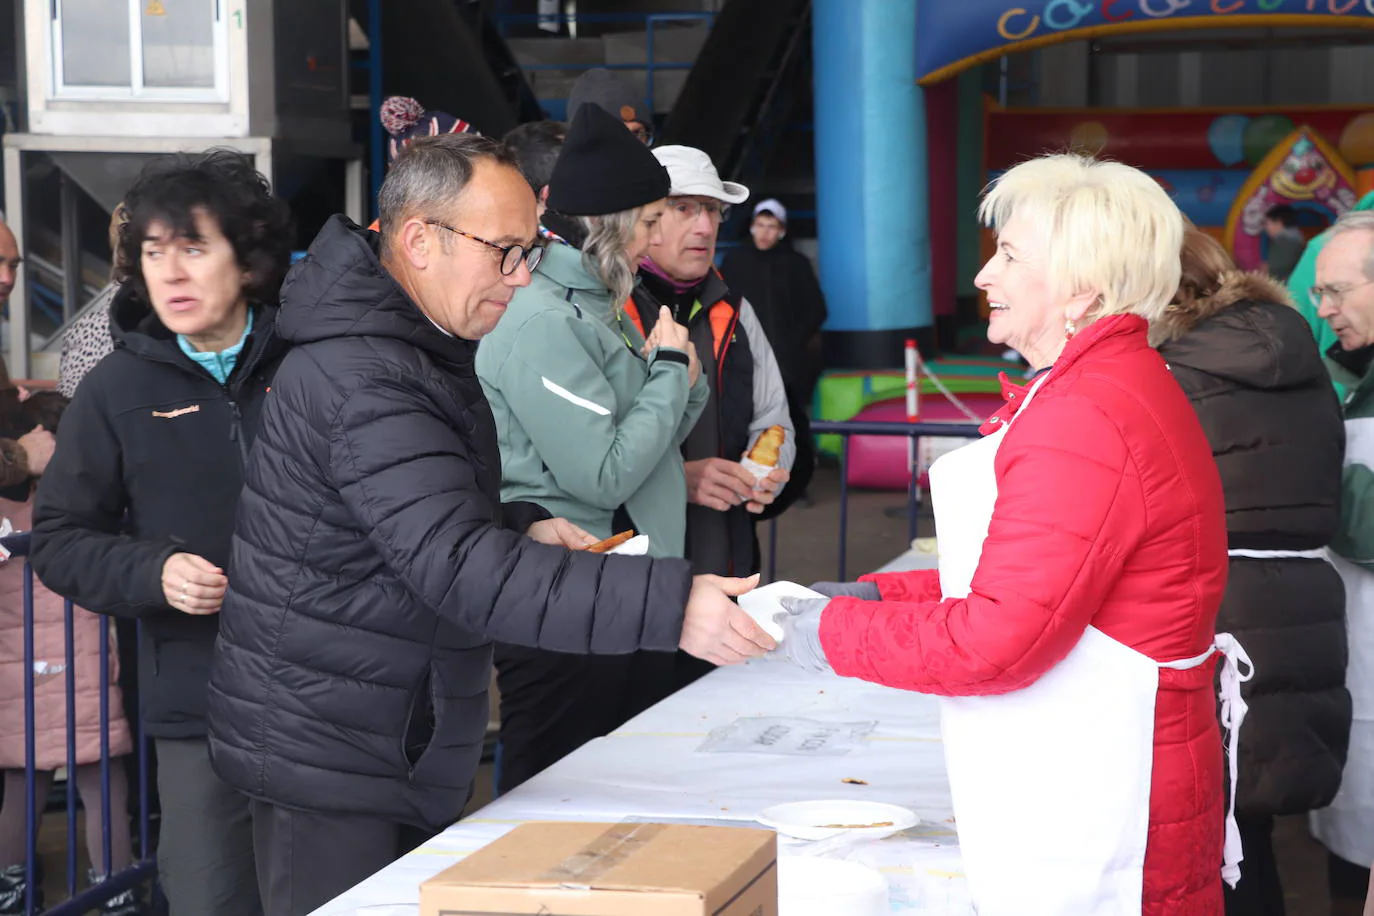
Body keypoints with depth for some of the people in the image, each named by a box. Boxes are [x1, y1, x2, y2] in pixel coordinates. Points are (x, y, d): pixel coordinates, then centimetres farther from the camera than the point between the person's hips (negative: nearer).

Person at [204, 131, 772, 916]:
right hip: (329, 758, -10)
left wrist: (518, 527, 5)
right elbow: (461, 570, -33)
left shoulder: (416, 345, 12)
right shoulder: (364, 380, -23)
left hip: (408, 750, 10)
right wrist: (668, 606, -39)